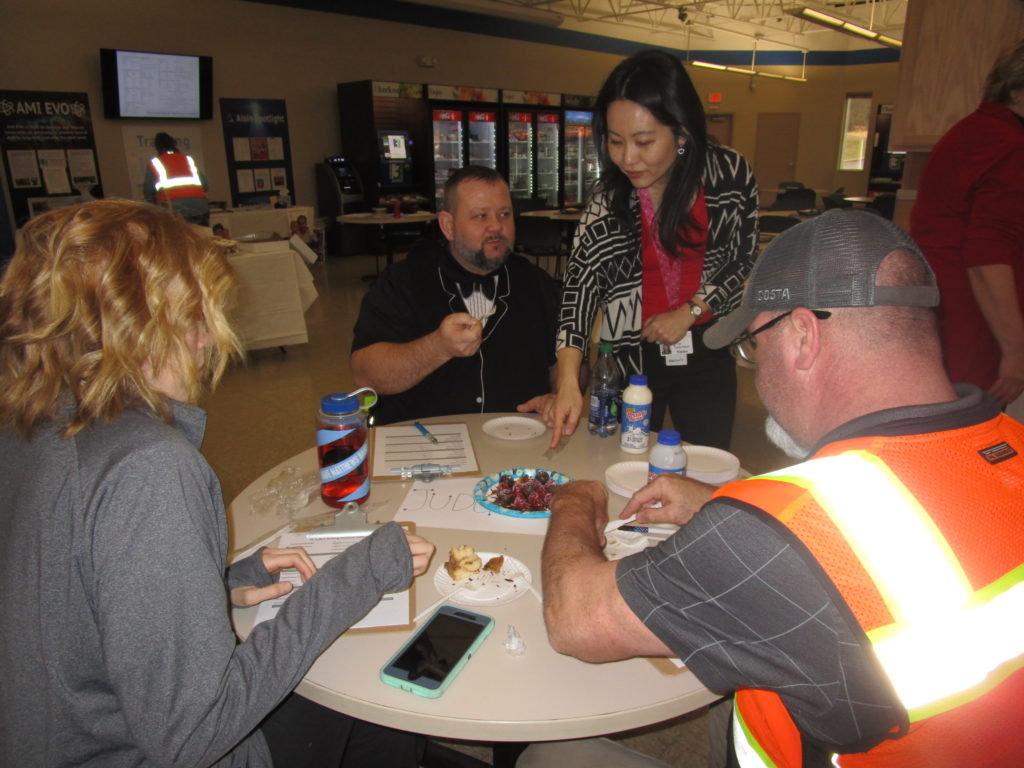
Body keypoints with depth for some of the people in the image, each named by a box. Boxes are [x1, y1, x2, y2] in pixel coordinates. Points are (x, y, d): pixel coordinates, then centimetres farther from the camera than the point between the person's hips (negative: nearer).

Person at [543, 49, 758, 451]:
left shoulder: (730, 173, -10)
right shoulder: (608, 198, -12)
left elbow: (743, 258, 1)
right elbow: (581, 281, -21)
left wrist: (689, 313, -12)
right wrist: (568, 380, -33)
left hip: (706, 349, 1)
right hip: (631, 355, -1)